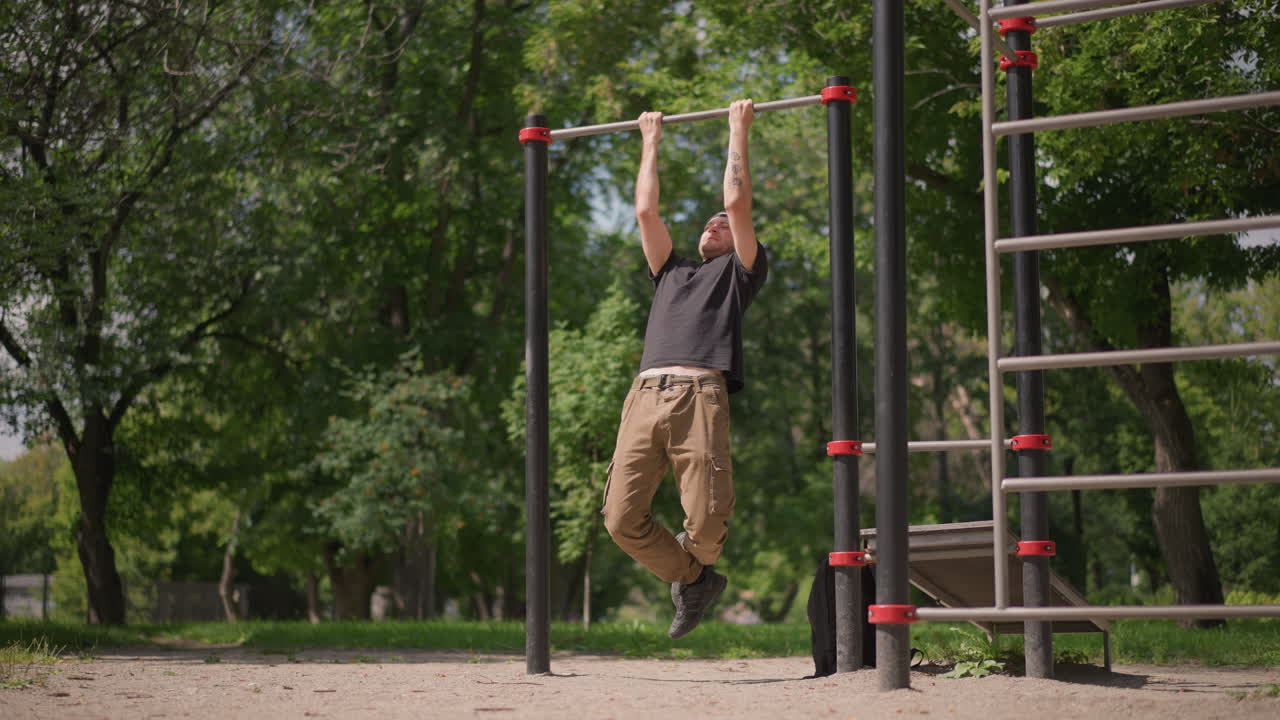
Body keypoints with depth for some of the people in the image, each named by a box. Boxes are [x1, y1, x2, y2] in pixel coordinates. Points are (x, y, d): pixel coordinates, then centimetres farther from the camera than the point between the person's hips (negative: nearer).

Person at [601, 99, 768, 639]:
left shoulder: (739, 272, 22)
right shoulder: (671, 272, 35)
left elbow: (737, 203, 14)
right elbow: (646, 211, 32)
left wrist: (738, 132, 22)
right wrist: (651, 144, 39)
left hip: (700, 396, -5)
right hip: (646, 396, 5)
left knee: (707, 522, -16)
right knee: (622, 518, -9)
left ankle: (698, 566, 22)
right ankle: (691, 578, 17)